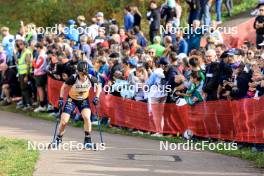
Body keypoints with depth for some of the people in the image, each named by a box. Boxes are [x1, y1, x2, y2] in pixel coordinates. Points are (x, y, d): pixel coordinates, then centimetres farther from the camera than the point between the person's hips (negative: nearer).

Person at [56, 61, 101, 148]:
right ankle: (58, 139, 20)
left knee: (87, 118, -24)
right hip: (72, 100, -1)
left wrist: (96, 97, -12)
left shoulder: (91, 78, -22)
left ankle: (87, 140, -8)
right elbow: (63, 87, -10)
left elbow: (98, 87, -1)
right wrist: (61, 99, -17)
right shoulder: (73, 78, -27)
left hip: (84, 100, 1)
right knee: (63, 121, -8)